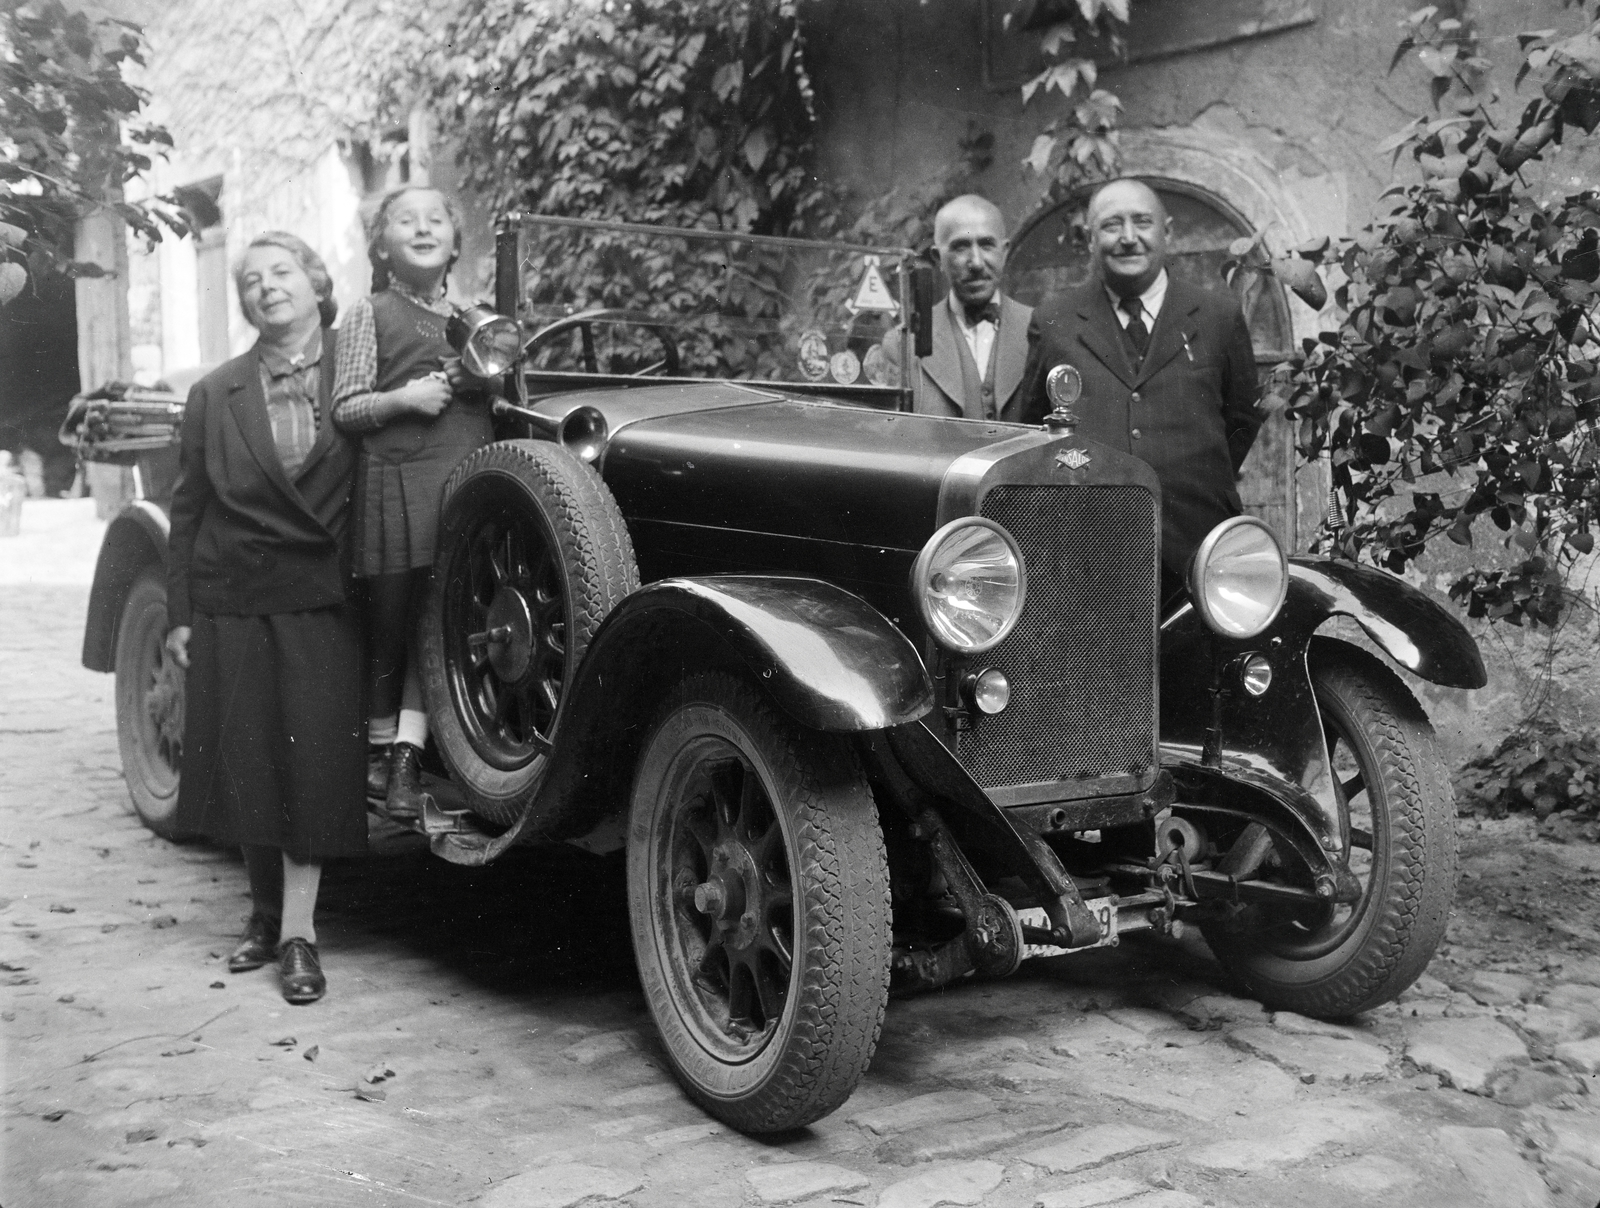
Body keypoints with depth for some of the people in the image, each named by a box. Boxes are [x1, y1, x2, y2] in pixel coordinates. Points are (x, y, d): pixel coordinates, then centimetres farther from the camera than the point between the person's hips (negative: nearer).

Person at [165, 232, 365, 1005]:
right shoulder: (214, 395, 5)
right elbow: (188, 509, 6)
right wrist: (179, 613, 3)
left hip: (322, 602, -2)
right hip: (231, 604, 2)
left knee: (313, 759, -3)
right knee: (243, 760, 7)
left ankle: (299, 932, 4)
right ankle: (265, 912, 24)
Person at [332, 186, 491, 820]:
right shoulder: (371, 314, 5)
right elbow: (344, 409, 0)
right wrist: (402, 398, -15)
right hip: (397, 481, -4)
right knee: (391, 620, 1)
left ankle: (406, 760, 0)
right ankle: (380, 749, 17)